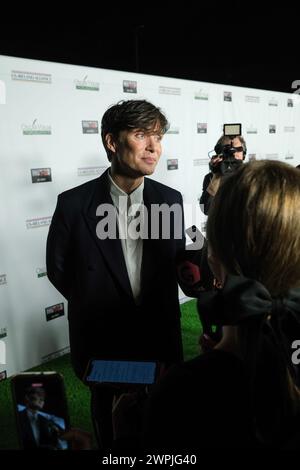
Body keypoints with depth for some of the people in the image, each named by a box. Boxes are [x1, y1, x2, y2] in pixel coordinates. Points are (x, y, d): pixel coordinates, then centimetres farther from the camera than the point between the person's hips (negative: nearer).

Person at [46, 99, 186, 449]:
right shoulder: (74, 203, -17)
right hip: (102, 344, -1)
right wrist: (95, 307, 2)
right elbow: (58, 270, -4)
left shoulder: (170, 200, -8)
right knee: (112, 431, 23)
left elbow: (176, 263, 4)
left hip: (159, 341, 2)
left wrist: (158, 312, 1)